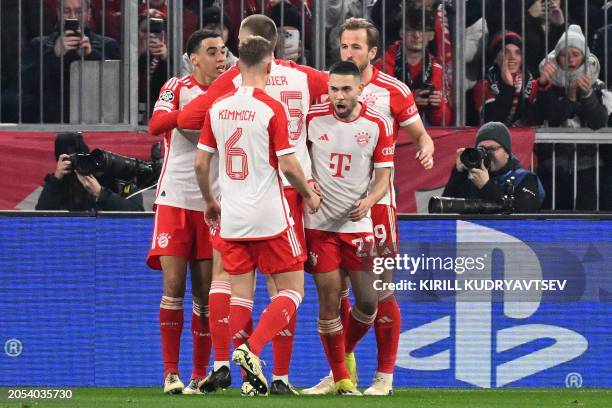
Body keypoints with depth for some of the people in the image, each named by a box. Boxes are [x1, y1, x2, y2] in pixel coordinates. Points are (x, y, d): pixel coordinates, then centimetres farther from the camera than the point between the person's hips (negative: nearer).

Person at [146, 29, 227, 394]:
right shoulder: (178, 88, -1)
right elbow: (156, 125, -19)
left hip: (212, 204, 2)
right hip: (175, 199, -2)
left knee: (205, 292, 2)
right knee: (174, 286, -7)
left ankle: (200, 374, 9)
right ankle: (171, 372, -2)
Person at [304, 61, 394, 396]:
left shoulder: (378, 125, -2)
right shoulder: (312, 118, -3)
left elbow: (384, 176, 0)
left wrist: (369, 200, -19)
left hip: (357, 223, 1)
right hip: (319, 223, -1)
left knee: (368, 302, 0)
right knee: (329, 300, -3)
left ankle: (346, 351, 29)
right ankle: (341, 377, 6)